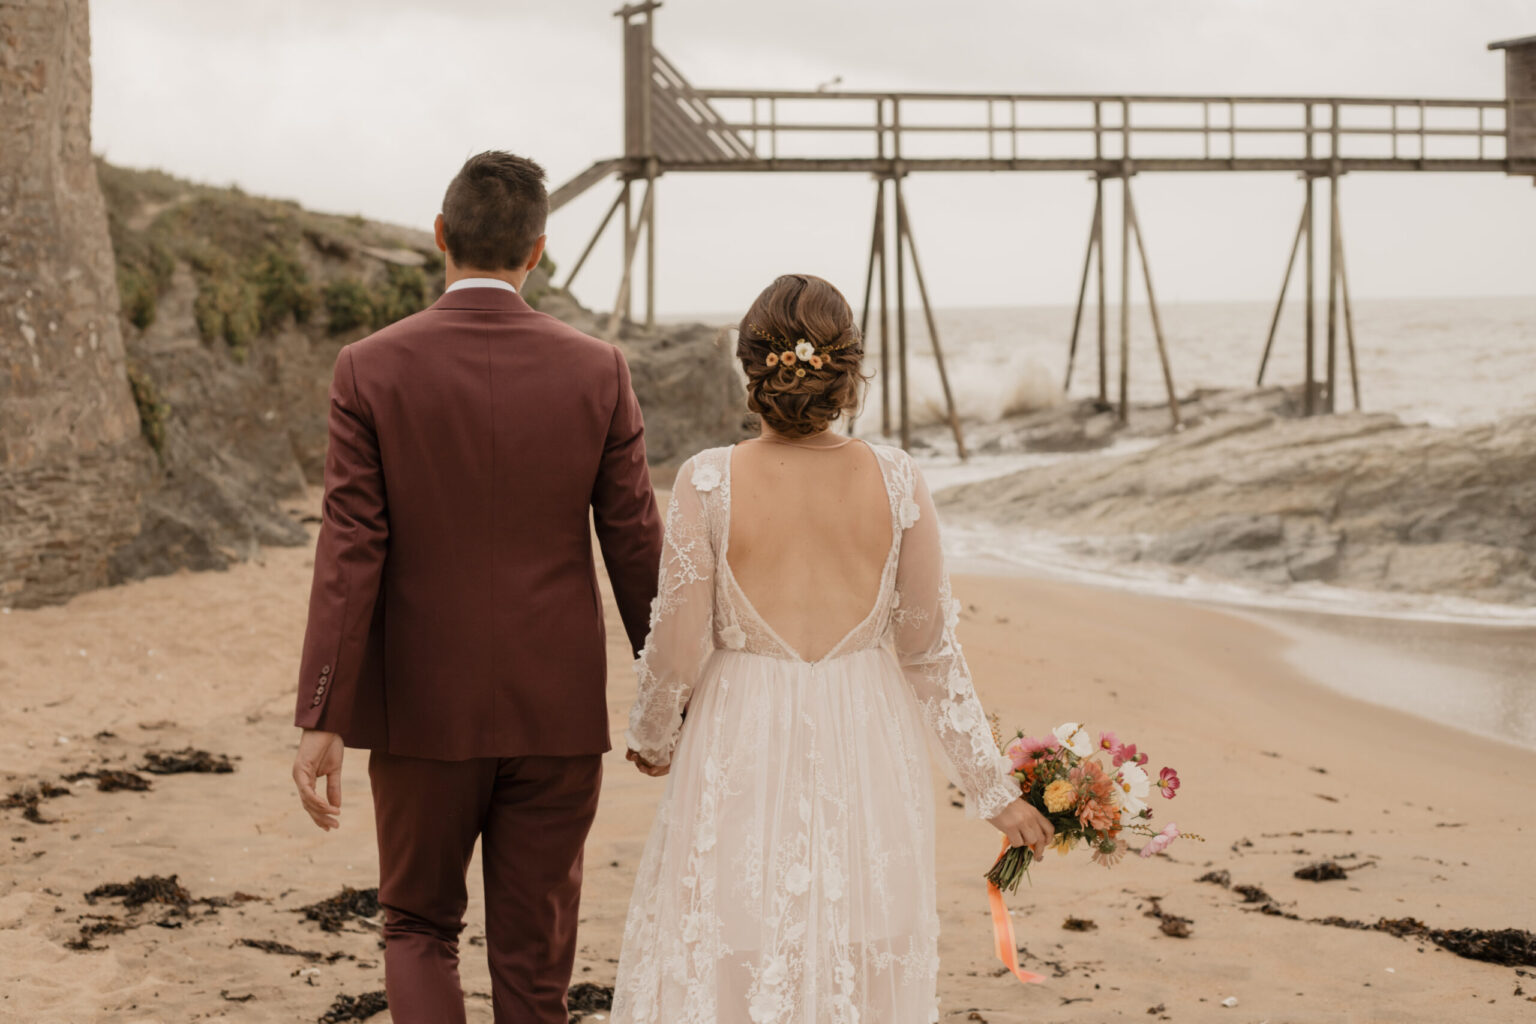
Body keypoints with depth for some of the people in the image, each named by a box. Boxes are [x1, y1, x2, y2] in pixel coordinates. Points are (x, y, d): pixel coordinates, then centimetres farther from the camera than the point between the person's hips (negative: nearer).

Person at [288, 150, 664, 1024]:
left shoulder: (372, 369, -9)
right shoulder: (597, 372, -6)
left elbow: (349, 555, -12)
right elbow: (636, 550, -2)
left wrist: (321, 722, -10)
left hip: (422, 711, -1)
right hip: (558, 711, 1)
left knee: (420, 926, 19)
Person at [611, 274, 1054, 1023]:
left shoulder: (708, 482, -13)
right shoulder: (895, 481, -8)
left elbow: (679, 647, -7)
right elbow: (930, 651, -3)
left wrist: (651, 738, 13)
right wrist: (993, 791, 6)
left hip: (744, 756, -2)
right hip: (867, 758, 2)